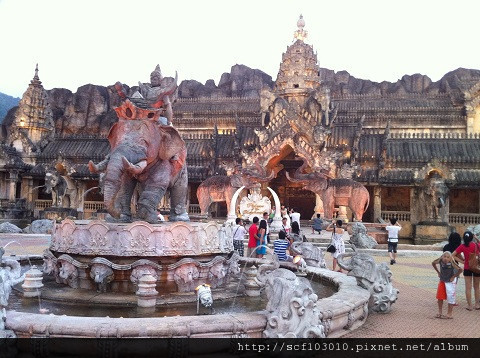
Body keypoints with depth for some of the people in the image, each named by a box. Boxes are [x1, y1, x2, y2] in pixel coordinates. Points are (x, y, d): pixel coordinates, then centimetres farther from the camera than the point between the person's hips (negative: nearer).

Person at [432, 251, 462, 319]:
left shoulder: (451, 263, -26)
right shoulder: (440, 261, -15)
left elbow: (460, 269, -30)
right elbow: (433, 263, 4)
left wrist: (454, 276, -19)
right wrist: (438, 272, 2)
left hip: (450, 282, -5)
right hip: (442, 281, 5)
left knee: (450, 297, -1)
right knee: (439, 297, 9)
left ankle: (449, 314, 11)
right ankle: (440, 312, 24)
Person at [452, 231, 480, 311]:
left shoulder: (462, 246, -9)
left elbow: (453, 255, -10)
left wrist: (462, 261, -6)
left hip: (467, 268, 0)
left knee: (468, 287, 6)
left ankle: (469, 305, 7)